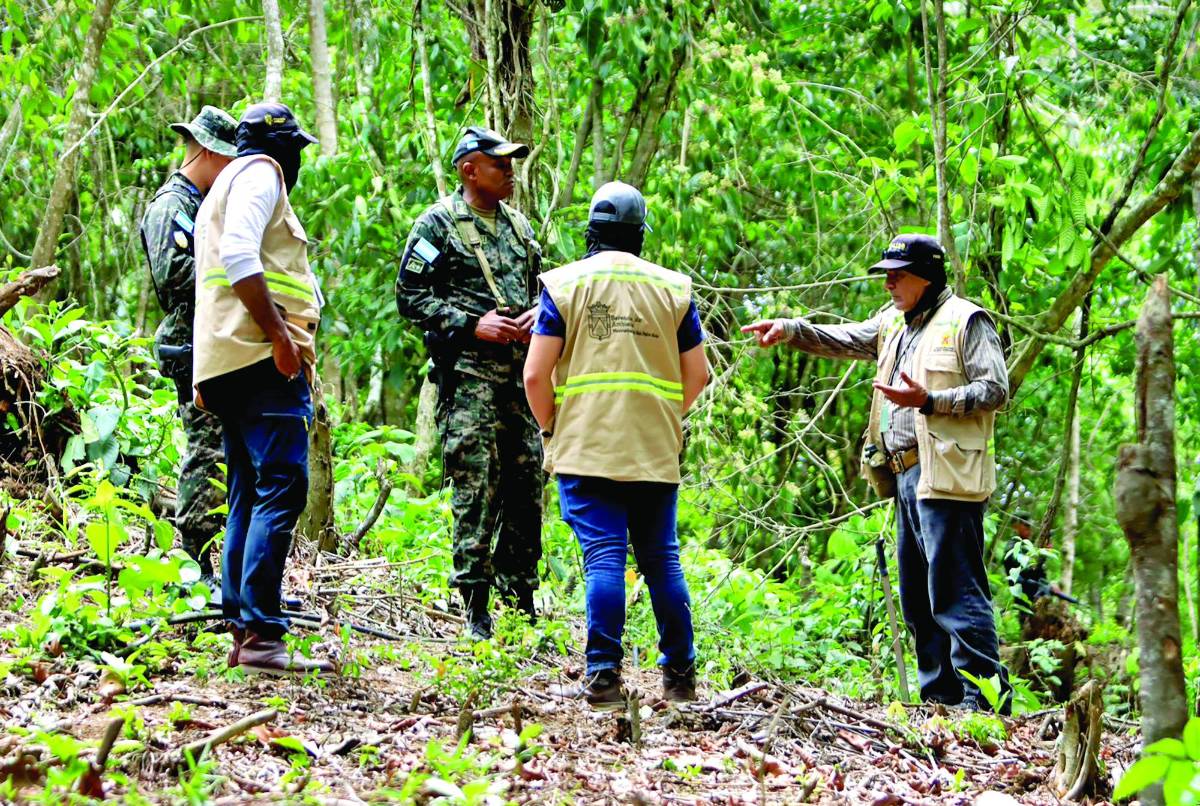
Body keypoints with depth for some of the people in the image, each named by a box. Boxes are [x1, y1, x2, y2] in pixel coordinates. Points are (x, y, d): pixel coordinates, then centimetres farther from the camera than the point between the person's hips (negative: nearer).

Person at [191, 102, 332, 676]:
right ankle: (261, 634, -23)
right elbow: (239, 256, -18)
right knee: (282, 487, -16)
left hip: (231, 364, 11)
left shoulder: (226, 186, 29)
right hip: (263, 355, -11)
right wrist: (279, 333, -20)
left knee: (250, 496, 9)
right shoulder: (260, 172, -1)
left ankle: (241, 630, 7)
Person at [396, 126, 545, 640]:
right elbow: (410, 296, -6)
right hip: (468, 372, -7)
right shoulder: (438, 225, -2)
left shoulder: (517, 226, 18)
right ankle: (476, 607, -6)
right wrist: (472, 324, -15)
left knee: (527, 483, 7)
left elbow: (541, 284, 25)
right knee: (476, 488, -9)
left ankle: (521, 596, 16)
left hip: (521, 368, 7)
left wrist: (539, 313, 2)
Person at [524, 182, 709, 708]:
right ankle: (680, 675, 16)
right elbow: (697, 375, 8)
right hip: (657, 452, 2)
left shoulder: (565, 283, 1)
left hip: (585, 448, -2)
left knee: (603, 556, -4)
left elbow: (535, 374, -4)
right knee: (661, 559, 11)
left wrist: (551, 428, 10)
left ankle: (603, 675, -9)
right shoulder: (673, 288, 8)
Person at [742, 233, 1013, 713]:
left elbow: (995, 390, -10)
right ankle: (940, 695, 15)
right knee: (917, 596, 10)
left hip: (946, 474, -9)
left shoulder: (966, 322, -4)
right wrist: (790, 330, 0)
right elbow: (844, 339, 14)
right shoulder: (894, 323, 21)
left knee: (956, 590, -13)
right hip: (906, 475, 9)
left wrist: (928, 401, -18)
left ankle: (984, 695, -13)